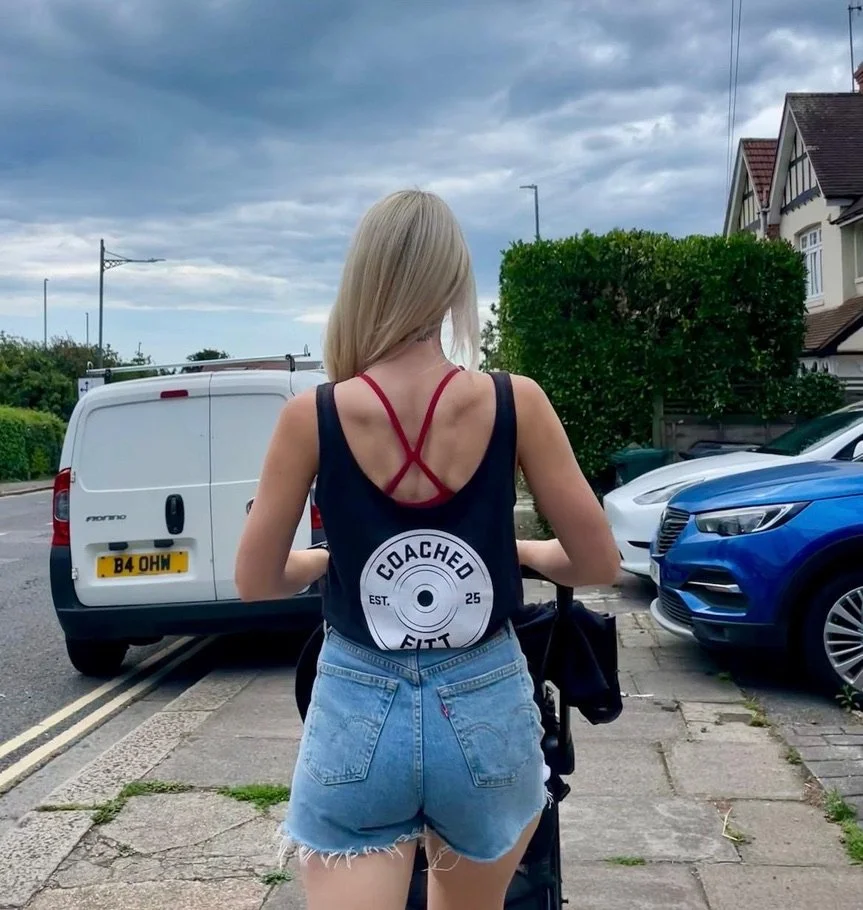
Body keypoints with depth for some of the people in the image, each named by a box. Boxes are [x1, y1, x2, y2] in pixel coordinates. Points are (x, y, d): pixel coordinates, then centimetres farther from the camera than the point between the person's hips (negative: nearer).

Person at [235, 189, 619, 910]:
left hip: (356, 714, -1)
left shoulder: (312, 418, -9)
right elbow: (599, 562, -3)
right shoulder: (514, 403, -9)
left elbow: (255, 581, 0)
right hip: (485, 711, 2)